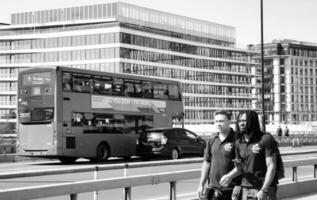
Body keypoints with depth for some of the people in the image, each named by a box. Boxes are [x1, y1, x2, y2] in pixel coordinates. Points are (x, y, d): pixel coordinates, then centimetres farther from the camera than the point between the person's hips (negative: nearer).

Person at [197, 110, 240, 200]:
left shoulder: (236, 139, -8)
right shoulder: (212, 140, 10)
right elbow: (206, 163, 15)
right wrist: (201, 185, 13)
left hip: (231, 189, -5)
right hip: (213, 187, 5)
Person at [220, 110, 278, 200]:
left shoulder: (266, 139, -11)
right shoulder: (238, 143, 7)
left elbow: (271, 166, -13)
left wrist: (264, 190, -18)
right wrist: (230, 176, -2)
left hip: (266, 187, -5)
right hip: (247, 189, 5)